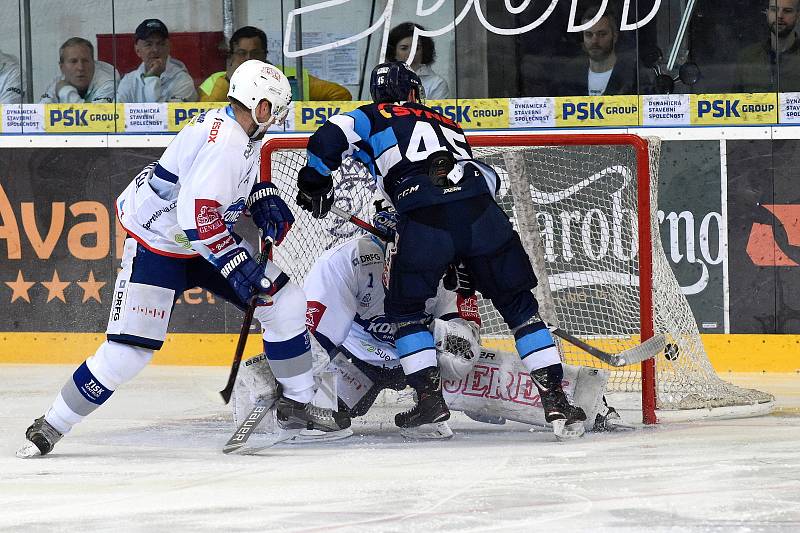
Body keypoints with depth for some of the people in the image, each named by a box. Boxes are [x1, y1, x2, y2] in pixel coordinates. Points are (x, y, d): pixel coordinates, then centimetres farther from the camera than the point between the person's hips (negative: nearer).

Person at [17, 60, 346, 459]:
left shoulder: (241, 132, 2)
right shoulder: (224, 141, -28)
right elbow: (196, 216, -34)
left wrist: (263, 198, 6)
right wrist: (235, 263, -29)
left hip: (207, 241, 10)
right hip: (157, 244, -10)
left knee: (285, 302, 4)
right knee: (129, 351, -16)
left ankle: (296, 405, 17)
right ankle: (51, 427, -3)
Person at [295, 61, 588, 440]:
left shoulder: (373, 118, 23)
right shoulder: (445, 124, 35)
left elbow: (326, 139, 5)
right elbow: (489, 178, 32)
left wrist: (315, 184, 22)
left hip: (424, 221, -3)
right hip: (481, 213, 3)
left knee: (404, 309, 20)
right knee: (519, 306, 12)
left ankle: (430, 396, 10)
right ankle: (555, 398, 4)